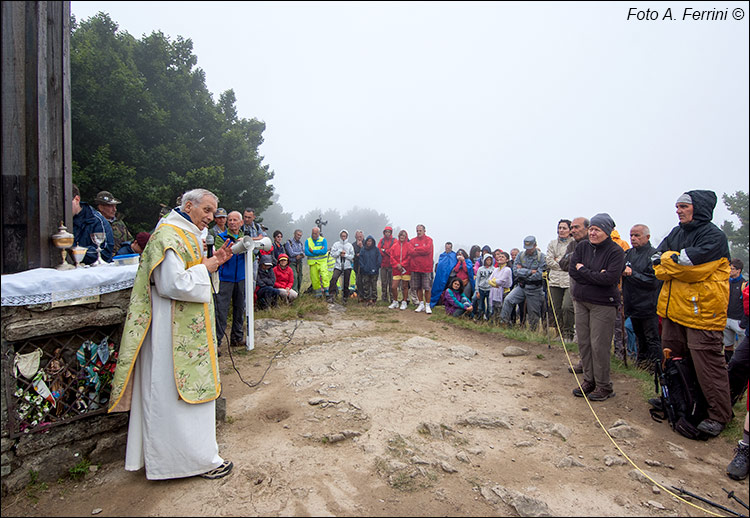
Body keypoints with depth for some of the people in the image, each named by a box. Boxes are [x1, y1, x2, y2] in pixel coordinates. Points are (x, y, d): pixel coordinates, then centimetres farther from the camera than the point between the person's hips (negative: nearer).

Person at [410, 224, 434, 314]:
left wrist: (416, 249, -4)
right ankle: (421, 304, 20)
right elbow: (412, 252, -4)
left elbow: (427, 249, -15)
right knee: (418, 287, 8)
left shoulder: (429, 239, 2)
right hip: (415, 267, 3)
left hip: (426, 268, -3)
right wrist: (422, 251, -8)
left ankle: (427, 305, 9)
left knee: (427, 288, -1)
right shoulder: (413, 241, 10)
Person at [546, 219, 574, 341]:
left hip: (570, 281, -4)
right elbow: (549, 261, 5)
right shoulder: (552, 243, 13)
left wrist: (558, 261, -6)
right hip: (555, 280, 4)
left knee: (567, 307, -14)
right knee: (556, 309, 7)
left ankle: (568, 333, 5)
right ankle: (560, 333, 22)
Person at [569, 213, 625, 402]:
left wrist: (583, 271, -11)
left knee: (599, 345, -2)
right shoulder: (582, 246, 6)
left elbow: (610, 278, -19)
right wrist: (596, 276, -13)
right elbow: (572, 271, -3)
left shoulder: (616, 251, -7)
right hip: (581, 301, 5)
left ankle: (604, 386, 14)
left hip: (603, 304, -5)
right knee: (583, 343, 10)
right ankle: (589, 380, 24)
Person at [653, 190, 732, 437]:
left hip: (702, 312, -7)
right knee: (672, 361, 17)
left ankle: (719, 416, 16)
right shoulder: (675, 234, 12)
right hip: (673, 310, 7)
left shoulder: (714, 236, -10)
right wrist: (679, 264, -13)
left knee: (708, 366, 0)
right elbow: (657, 266, 4)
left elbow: (694, 266, -22)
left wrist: (669, 258, -8)